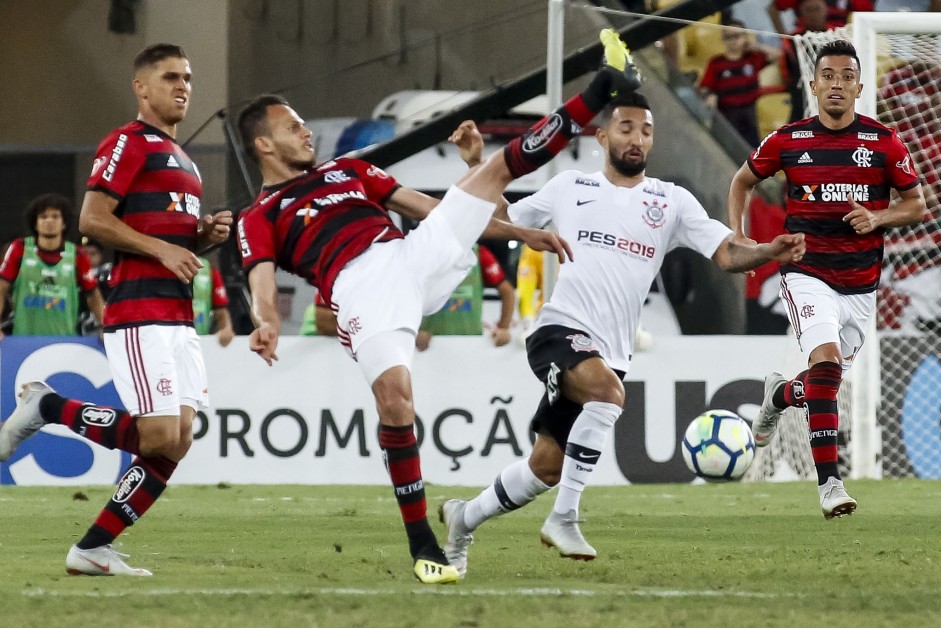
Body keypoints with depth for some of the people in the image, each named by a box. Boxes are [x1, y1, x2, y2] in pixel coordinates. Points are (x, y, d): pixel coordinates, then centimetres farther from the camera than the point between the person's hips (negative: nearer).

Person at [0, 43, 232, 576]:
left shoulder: (182, 161, 24)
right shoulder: (129, 143, -5)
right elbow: (92, 220, -14)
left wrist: (208, 234, 12)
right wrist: (163, 249, -18)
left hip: (179, 320, 9)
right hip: (139, 314, -9)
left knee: (177, 442, 1)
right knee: (161, 436, -18)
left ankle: (93, 549, 5)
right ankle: (47, 407, -1)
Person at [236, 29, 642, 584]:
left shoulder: (347, 171, 31)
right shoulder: (259, 219, 15)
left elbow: (434, 210, 31)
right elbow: (263, 287, -1)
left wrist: (521, 233, 27)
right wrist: (267, 325, -27)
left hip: (413, 256, 5)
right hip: (360, 287, -5)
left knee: (501, 166, 7)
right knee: (394, 396, -26)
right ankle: (422, 544, -16)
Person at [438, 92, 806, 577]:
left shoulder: (672, 201, 10)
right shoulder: (570, 187, 9)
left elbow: (727, 253, 1)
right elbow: (499, 219, 18)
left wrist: (770, 252, -20)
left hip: (610, 351, 3)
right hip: (561, 331, -3)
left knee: (547, 466, 6)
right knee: (608, 390, -35)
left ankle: (464, 518, 32)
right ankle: (563, 518, -27)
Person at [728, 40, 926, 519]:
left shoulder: (884, 143, -3)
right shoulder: (787, 141, -3)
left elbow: (917, 204, 5)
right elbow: (743, 181, 14)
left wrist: (878, 219, -14)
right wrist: (738, 237, 1)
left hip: (860, 284, 3)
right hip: (807, 273, -3)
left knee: (825, 385, 11)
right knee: (826, 361, -25)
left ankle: (779, 395, 49)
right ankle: (829, 483, -24)